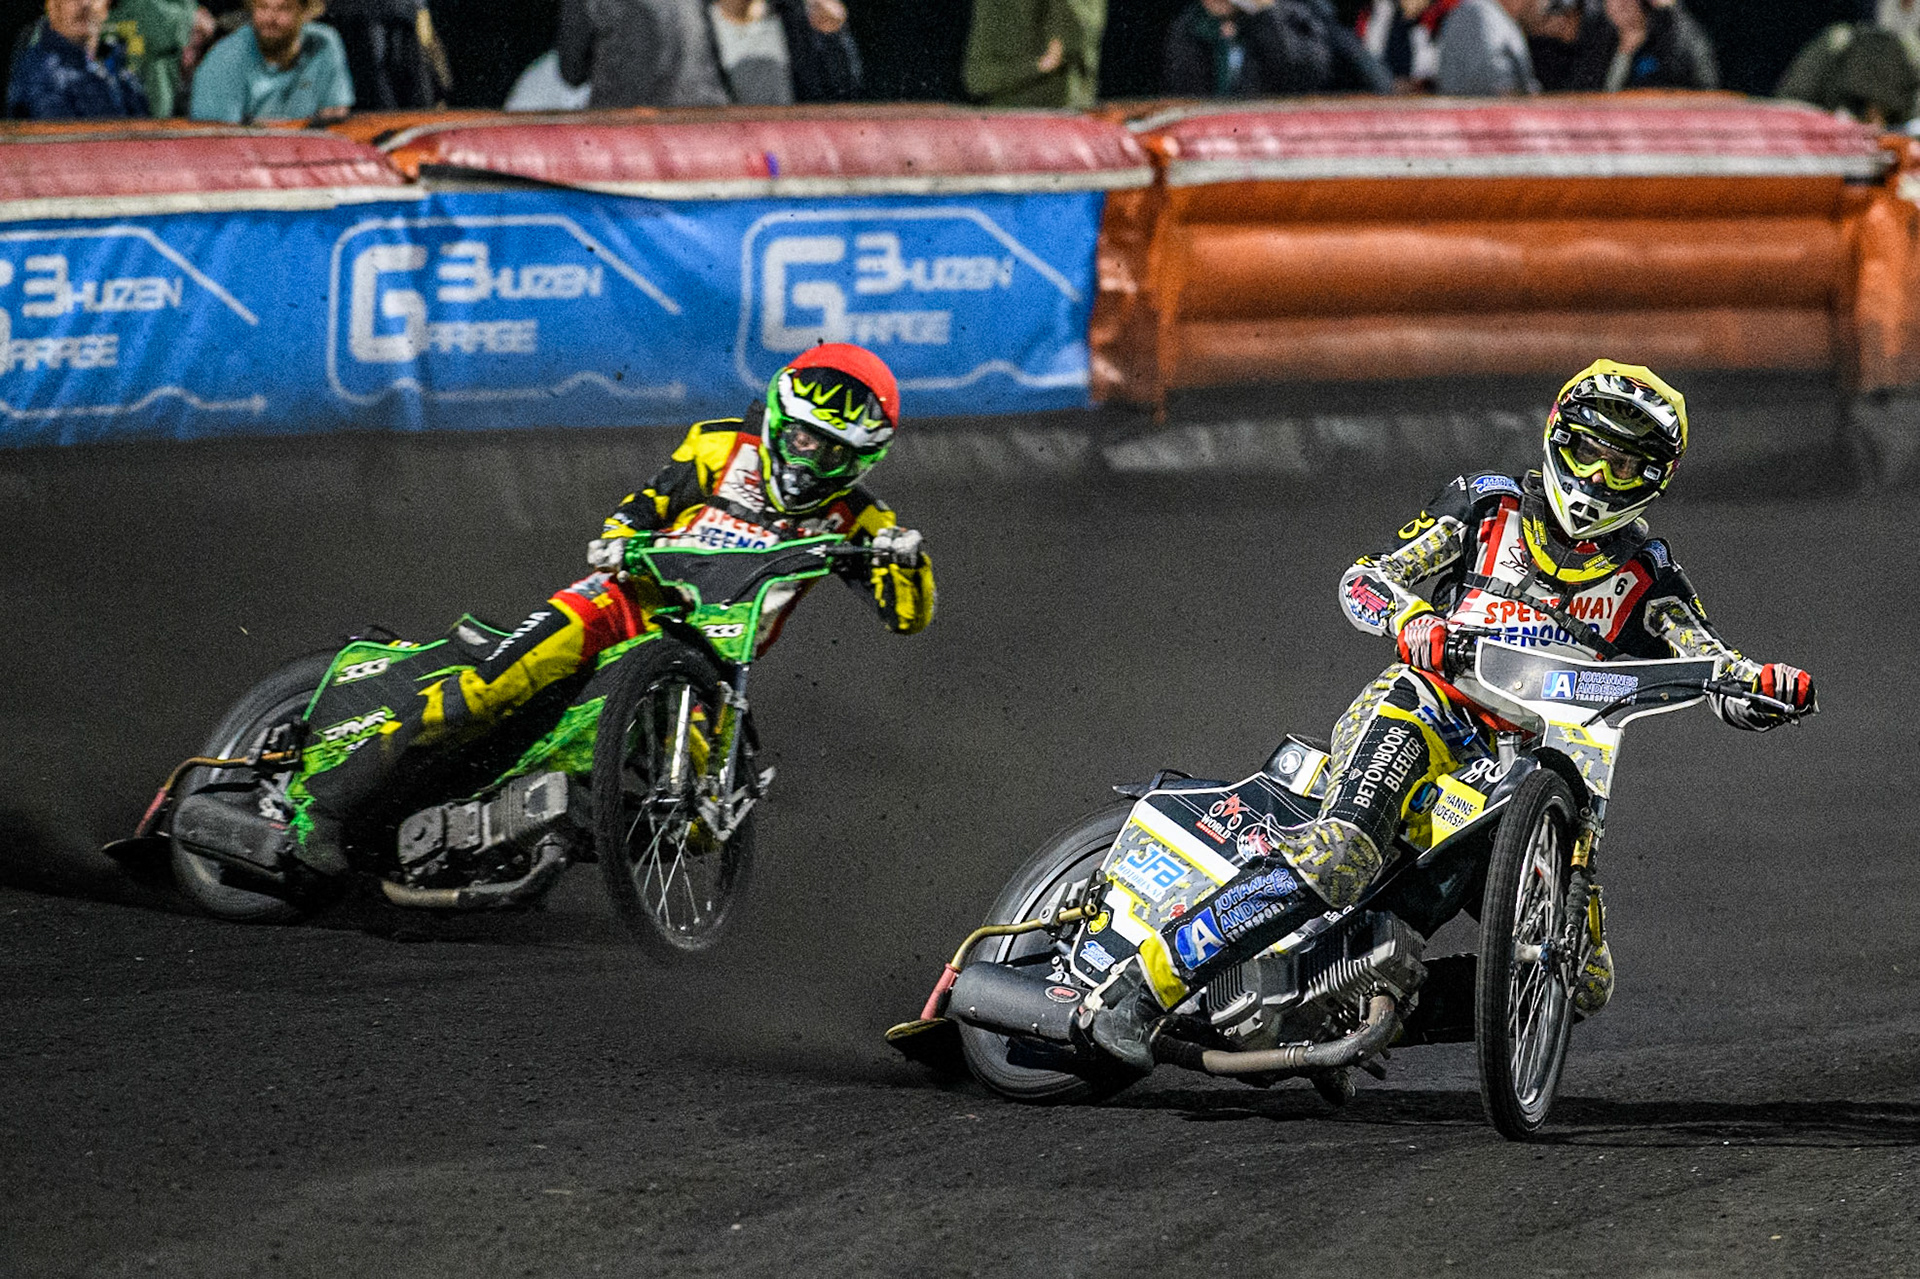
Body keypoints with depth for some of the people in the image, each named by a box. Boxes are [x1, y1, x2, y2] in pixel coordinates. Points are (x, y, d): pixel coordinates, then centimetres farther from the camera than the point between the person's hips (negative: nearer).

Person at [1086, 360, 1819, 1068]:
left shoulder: (1646, 576, 14)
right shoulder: (1485, 507, 9)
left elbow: (1718, 672, 3)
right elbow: (1362, 579, 3)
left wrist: (1767, 685, -21)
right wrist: (1412, 619, -20)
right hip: (1417, 718, -4)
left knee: (1584, 982, -8)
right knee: (1340, 856, -34)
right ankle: (1140, 989, -34)